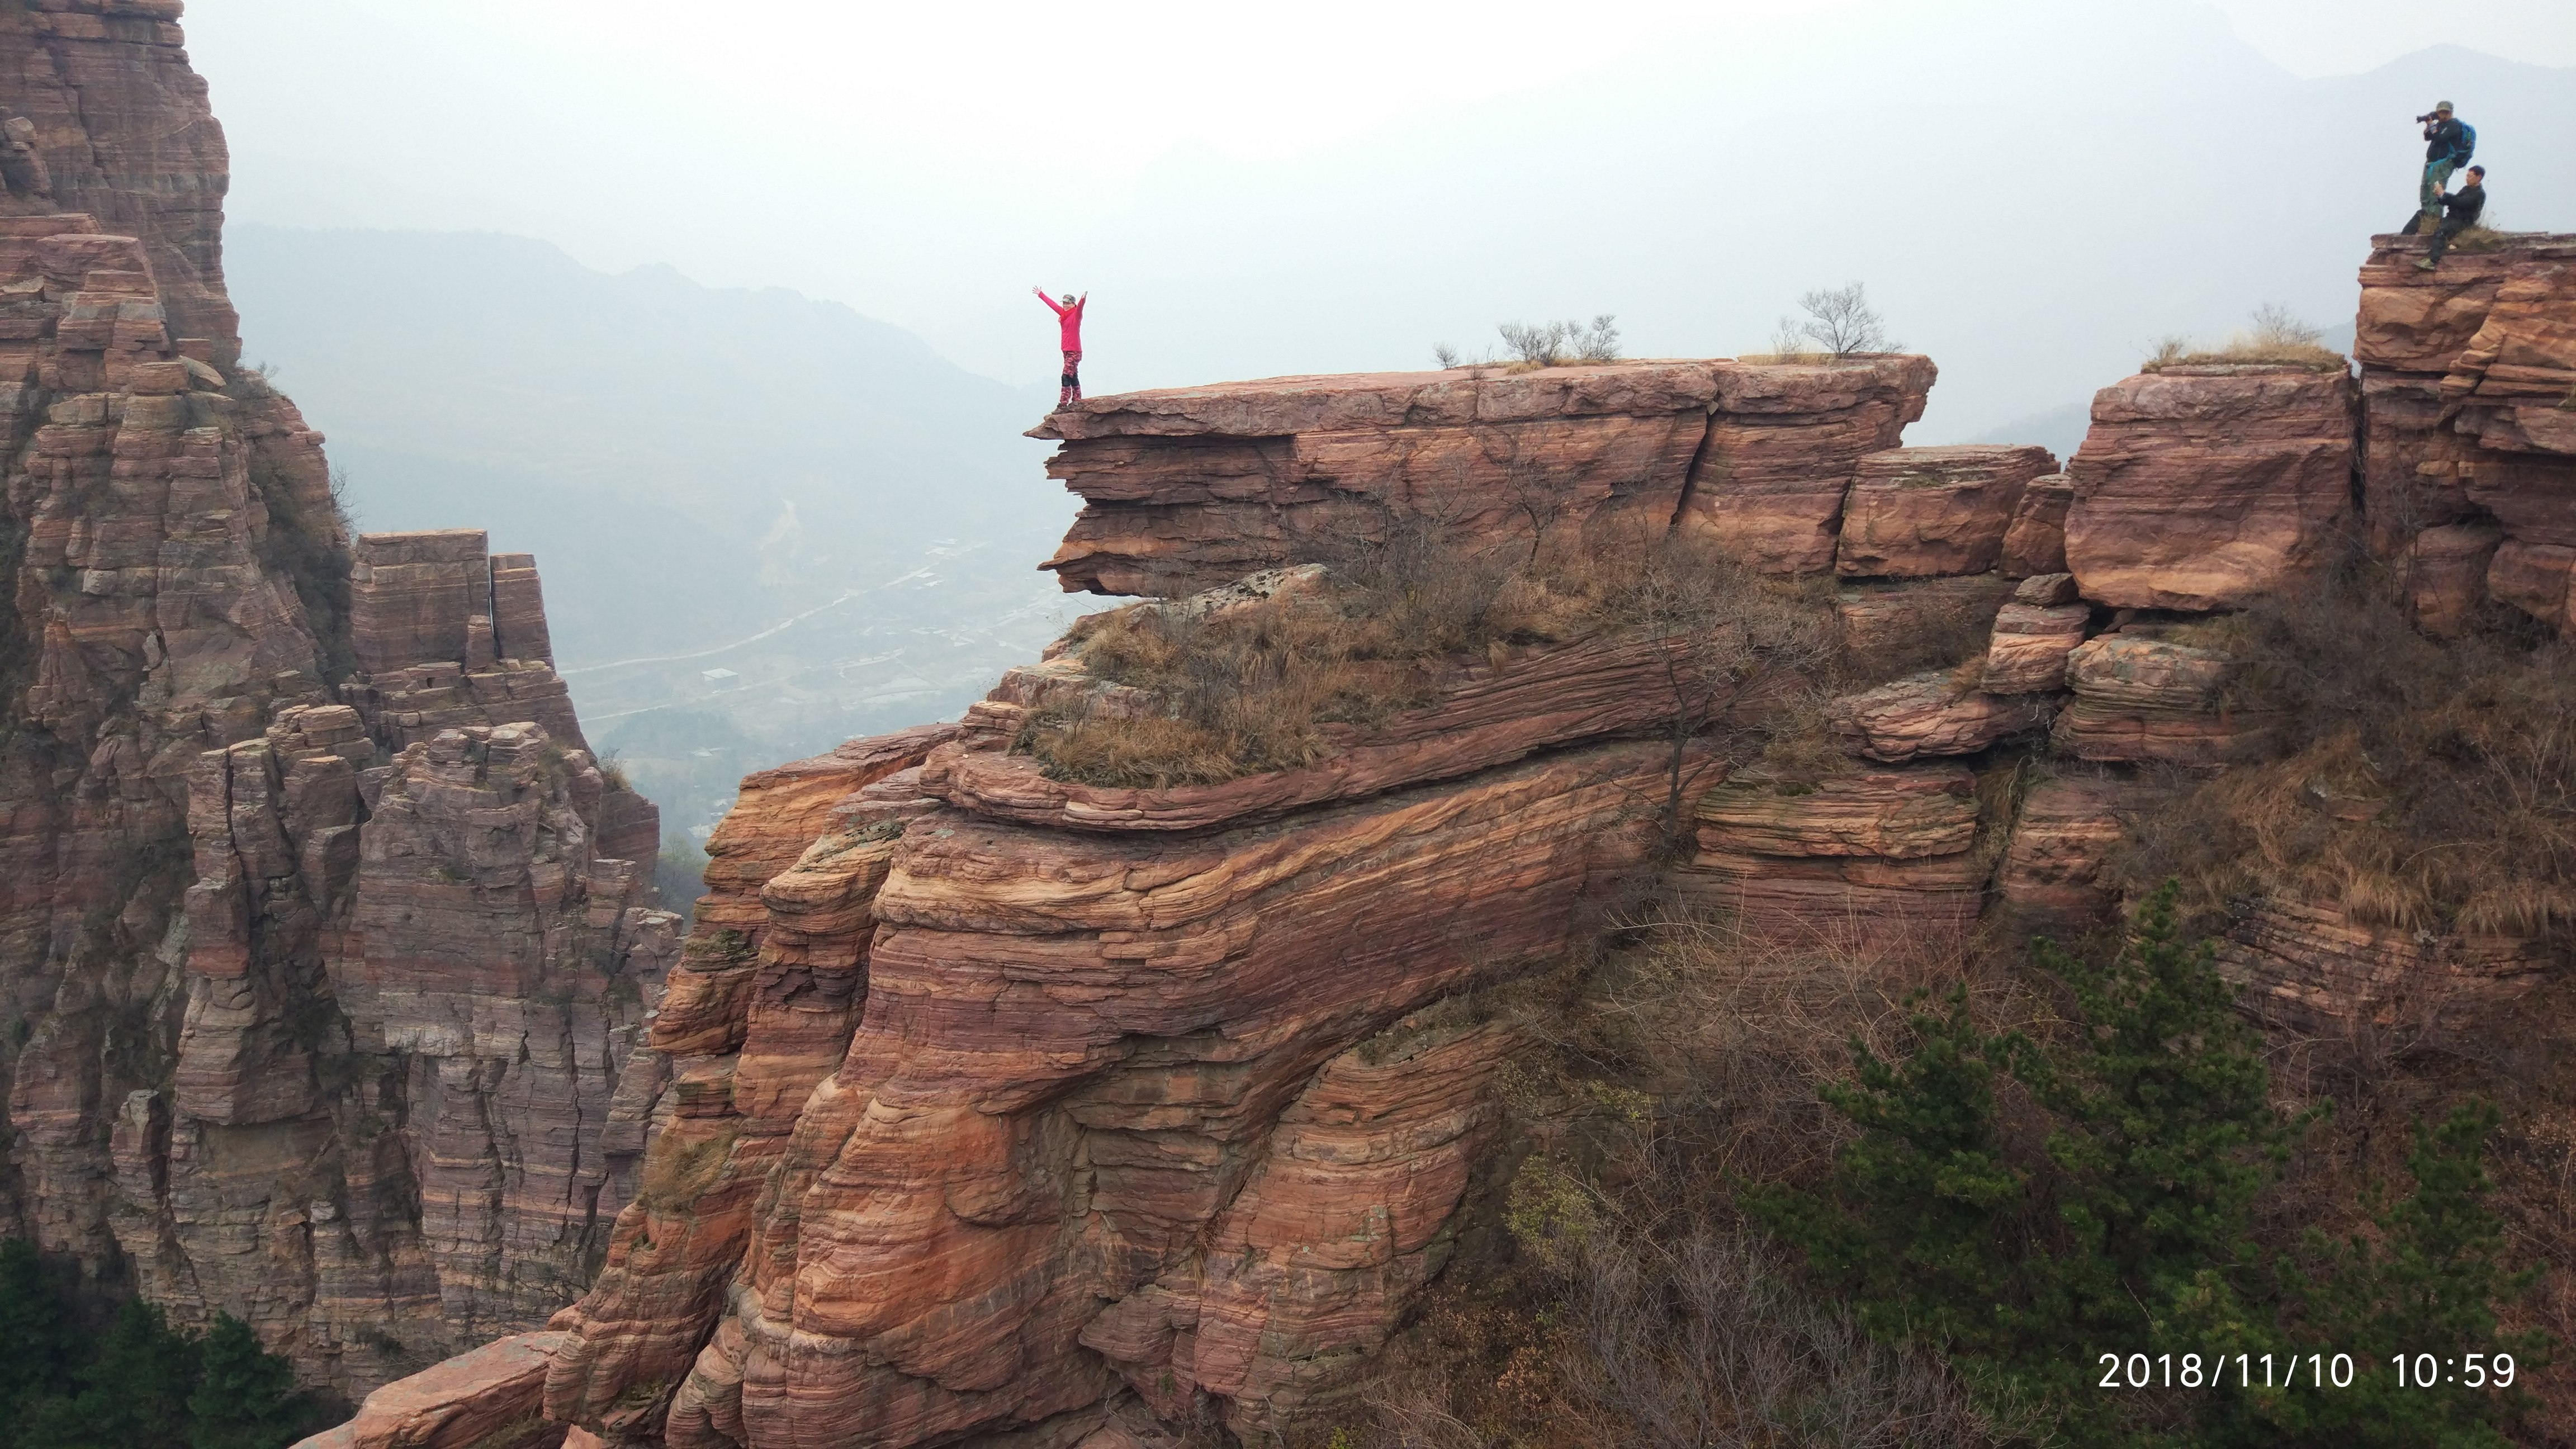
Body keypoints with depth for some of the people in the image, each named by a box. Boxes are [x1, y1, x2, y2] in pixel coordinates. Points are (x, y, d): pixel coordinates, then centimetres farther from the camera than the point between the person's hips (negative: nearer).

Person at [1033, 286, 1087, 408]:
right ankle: (1077, 400, 18)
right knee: (1073, 376, 12)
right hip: (1066, 351, 8)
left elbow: (1080, 306, -30)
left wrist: (1083, 300, -51)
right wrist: (1041, 294, 36)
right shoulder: (1063, 313, 12)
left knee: (1066, 377, -14)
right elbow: (1052, 303, 25)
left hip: (1075, 351, -8)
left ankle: (1063, 404, -16)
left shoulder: (1076, 314, -8)